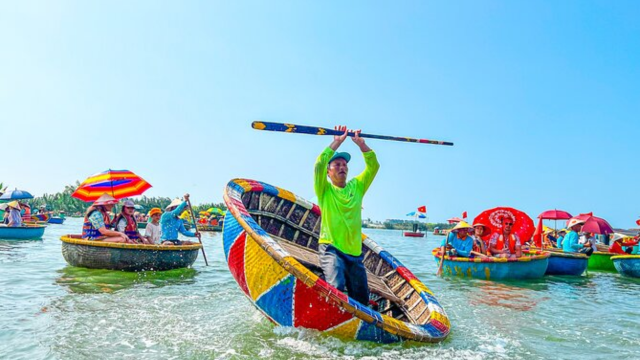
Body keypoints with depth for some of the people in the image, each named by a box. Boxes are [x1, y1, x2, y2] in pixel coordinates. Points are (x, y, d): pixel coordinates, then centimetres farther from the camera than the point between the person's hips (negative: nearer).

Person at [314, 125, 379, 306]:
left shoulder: (356, 187, 15)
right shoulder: (325, 190, 4)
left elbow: (373, 166, 8)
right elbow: (319, 165, -12)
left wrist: (361, 144, -3)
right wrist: (337, 142, -12)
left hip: (355, 252, 5)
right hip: (331, 249, -4)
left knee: (361, 299, 6)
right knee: (336, 288, -28)